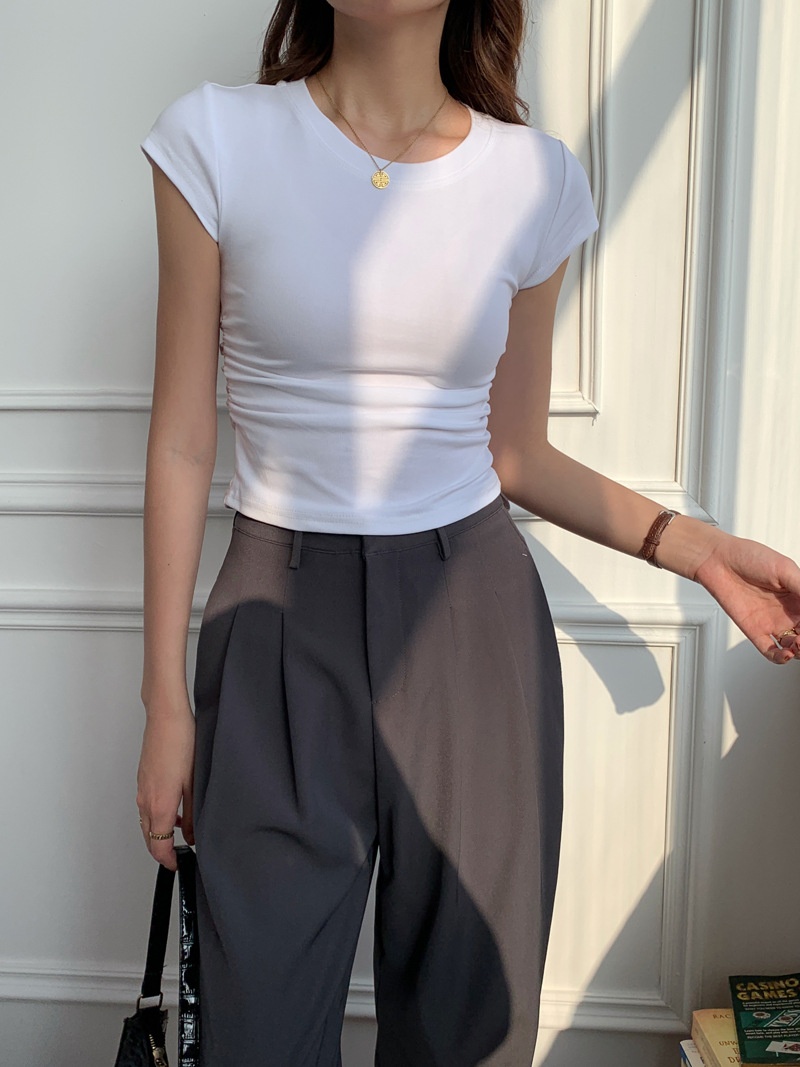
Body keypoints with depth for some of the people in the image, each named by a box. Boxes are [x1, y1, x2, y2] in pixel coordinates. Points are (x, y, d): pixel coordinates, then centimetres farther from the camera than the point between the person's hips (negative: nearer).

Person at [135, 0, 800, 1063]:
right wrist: (166, 699, -1)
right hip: (283, 618, -1)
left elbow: (516, 453, 9)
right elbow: (184, 441, -2)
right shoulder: (216, 139, -3)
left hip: (473, 616, 2)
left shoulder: (538, 178, 1)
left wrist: (693, 546, -4)